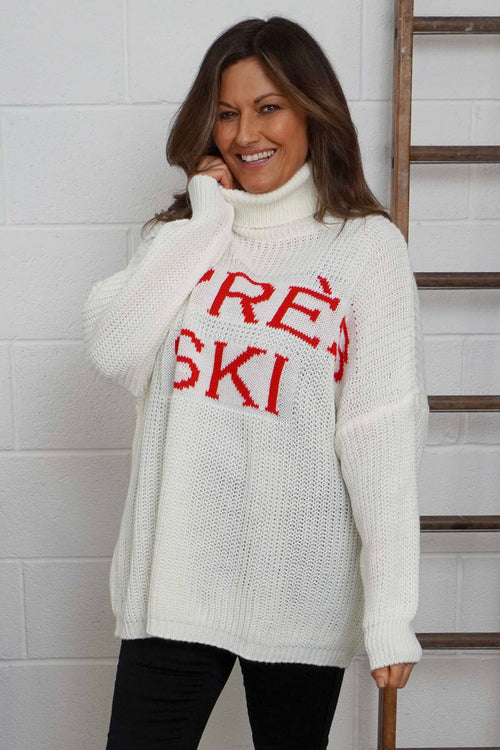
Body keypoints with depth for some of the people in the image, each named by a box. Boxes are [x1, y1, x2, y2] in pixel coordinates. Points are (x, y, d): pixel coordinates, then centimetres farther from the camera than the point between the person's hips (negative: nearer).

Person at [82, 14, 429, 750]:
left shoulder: (367, 245, -4)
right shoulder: (183, 232, 9)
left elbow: (384, 433, -9)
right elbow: (112, 352, -7)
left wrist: (391, 609, -12)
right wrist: (205, 219, -6)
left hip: (300, 588, -2)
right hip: (175, 579, 3)